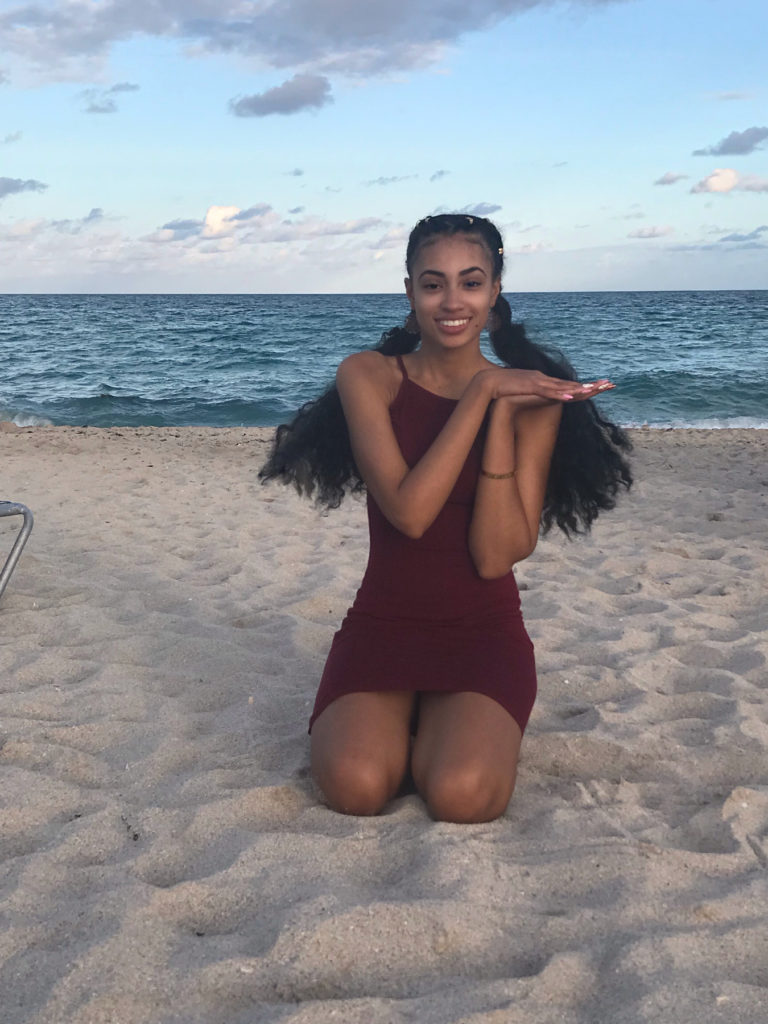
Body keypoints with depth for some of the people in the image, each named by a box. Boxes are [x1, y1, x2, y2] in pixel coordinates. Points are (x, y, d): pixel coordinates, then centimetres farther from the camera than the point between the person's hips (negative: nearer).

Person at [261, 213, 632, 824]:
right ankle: (392, 722, 10)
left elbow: (497, 556, -12)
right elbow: (409, 512, -19)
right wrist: (481, 392, -19)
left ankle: (444, 727, 10)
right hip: (383, 622, 0)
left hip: (485, 631, 0)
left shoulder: (530, 396, -2)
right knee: (356, 788, -25)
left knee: (462, 796, -26)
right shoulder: (370, 376, -3)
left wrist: (502, 416, -19)